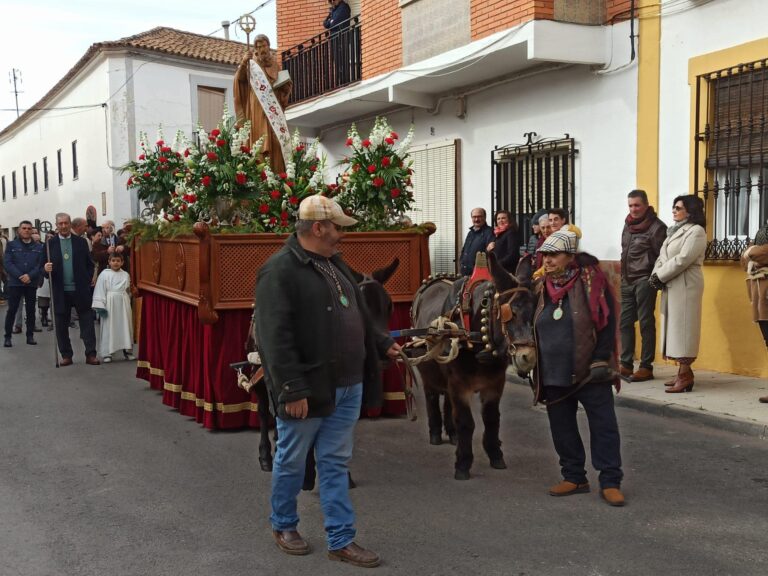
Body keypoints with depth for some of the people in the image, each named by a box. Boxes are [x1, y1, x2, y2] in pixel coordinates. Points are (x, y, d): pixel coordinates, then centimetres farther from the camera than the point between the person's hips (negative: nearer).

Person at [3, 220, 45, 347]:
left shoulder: (39, 247, 7)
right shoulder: (11, 245, 4)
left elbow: (41, 264, -2)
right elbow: (8, 263, -5)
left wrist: (30, 276, -17)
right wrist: (20, 276, -16)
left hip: (32, 283, 2)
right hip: (15, 283, -1)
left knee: (31, 310, 7)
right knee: (12, 310, -1)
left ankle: (30, 335, 14)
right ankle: (8, 336, 5)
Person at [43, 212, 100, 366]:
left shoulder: (81, 242, 5)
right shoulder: (50, 243, 4)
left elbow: (90, 264, 8)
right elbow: (45, 265, 5)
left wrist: (88, 280, -4)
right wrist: (46, 269, -18)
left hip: (81, 290, 0)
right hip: (60, 291, 0)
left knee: (87, 322, -1)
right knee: (61, 325, 6)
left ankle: (90, 354, 3)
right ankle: (66, 355, 15)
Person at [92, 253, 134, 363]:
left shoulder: (126, 275, 9)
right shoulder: (104, 274, -1)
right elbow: (100, 290, -5)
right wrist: (100, 306, -13)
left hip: (123, 304, 3)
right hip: (109, 304, -3)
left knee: (125, 327, 6)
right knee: (108, 328, -2)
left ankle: (127, 350, 15)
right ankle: (107, 353, 2)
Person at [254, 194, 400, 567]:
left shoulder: (335, 264, 13)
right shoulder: (280, 270, -15)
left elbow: (358, 316, 26)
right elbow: (275, 338, -21)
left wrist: (382, 344, 23)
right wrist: (292, 389, -24)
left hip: (348, 387, 8)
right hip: (307, 390, -7)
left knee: (336, 465, 12)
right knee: (291, 462, 12)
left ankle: (341, 540, 20)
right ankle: (283, 525, 33)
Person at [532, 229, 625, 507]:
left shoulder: (591, 281, -8)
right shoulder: (542, 286, 8)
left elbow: (606, 323, -10)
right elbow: (535, 327, 16)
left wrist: (601, 361, -15)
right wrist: (536, 367, 12)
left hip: (589, 373, -5)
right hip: (553, 375, 5)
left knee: (604, 427, 1)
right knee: (562, 429, 12)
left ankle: (610, 482, 10)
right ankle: (574, 477, 26)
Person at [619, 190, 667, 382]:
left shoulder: (656, 227, -8)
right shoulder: (628, 225, 14)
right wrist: (623, 276, 15)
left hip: (644, 281, -7)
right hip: (627, 281, 8)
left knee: (646, 324, -2)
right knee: (625, 322, 8)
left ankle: (646, 367, 3)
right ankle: (626, 364, 16)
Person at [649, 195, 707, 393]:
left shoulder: (696, 231, -8)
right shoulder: (674, 231, 20)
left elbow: (682, 260, -18)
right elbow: (662, 256, 14)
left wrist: (659, 276, -13)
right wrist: (655, 275, -4)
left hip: (685, 285, -9)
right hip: (671, 285, 9)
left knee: (682, 326, -9)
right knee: (674, 326, 8)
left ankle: (686, 375, -7)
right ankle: (683, 371, 13)